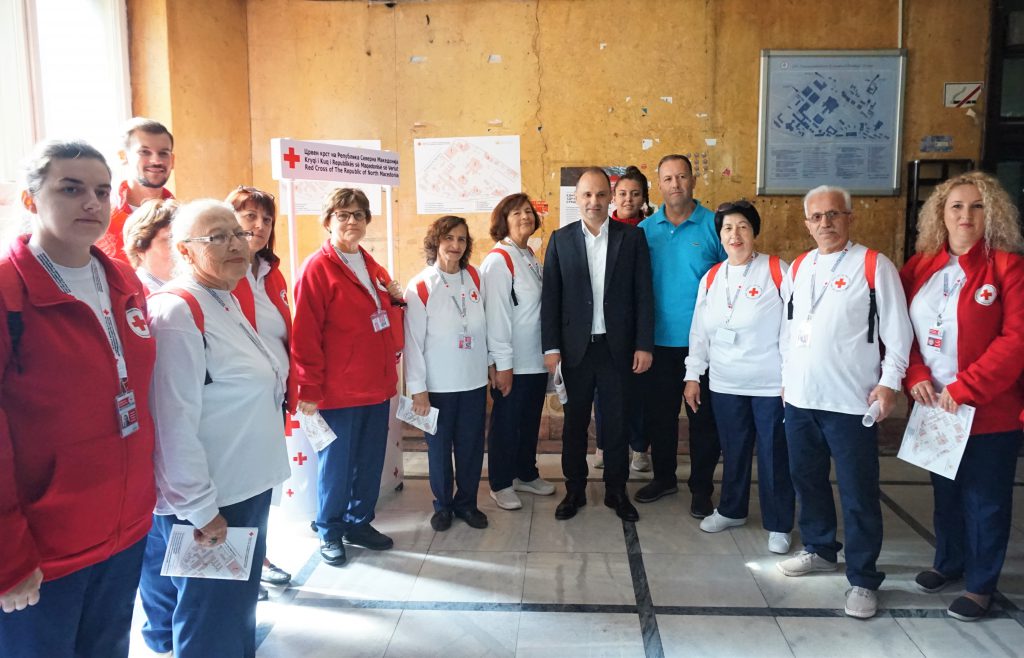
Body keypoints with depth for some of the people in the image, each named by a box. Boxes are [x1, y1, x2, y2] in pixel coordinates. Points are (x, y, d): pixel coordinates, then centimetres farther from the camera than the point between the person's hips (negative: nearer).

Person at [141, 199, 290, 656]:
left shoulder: (225, 303, 10)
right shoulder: (177, 312, -20)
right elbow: (174, 423, -24)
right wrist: (200, 508, -22)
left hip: (244, 489, 10)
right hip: (209, 502, -10)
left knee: (235, 607, 24)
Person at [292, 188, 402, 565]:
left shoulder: (372, 267, 12)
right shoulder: (317, 268, -11)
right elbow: (305, 335, -14)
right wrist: (310, 390, -14)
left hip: (376, 386, 7)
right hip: (338, 390, -7)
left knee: (371, 462, 15)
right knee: (336, 465, 6)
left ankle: (359, 523, 32)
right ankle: (330, 533, 25)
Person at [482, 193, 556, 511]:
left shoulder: (530, 257, 11)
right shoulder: (499, 260, -14)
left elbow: (542, 306, 12)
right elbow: (497, 314, -18)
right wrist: (502, 364, -19)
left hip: (536, 359, 8)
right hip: (512, 362, -8)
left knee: (531, 419, 17)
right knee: (506, 421, 5)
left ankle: (526, 474, 33)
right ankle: (501, 484, 20)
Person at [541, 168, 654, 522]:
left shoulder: (632, 237, 1)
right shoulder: (560, 239, 2)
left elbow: (643, 294, -1)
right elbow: (551, 296, 1)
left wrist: (644, 345, -5)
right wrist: (551, 347, -4)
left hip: (618, 346, 0)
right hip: (575, 346, 1)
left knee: (617, 422, 9)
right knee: (575, 421, 10)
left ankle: (616, 490, 25)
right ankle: (574, 490, 25)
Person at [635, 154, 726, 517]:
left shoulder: (715, 225, -4)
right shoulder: (645, 229, 3)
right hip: (658, 340, 3)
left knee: (703, 415, 7)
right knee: (658, 412, 13)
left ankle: (701, 487, 22)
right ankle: (663, 477, 32)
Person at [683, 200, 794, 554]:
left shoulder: (776, 270, -8)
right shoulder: (711, 278, 7)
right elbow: (699, 331, 11)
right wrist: (693, 375, 9)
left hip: (770, 383, -4)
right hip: (725, 383, 4)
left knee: (773, 454, 5)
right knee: (733, 451, 16)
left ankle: (778, 525, 21)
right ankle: (731, 510, 35)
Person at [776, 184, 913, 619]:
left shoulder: (874, 266, -5)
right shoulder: (798, 268, 11)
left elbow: (897, 331, -6)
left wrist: (889, 382, -11)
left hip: (850, 403, -6)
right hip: (800, 399, 6)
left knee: (858, 494, 2)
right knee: (807, 481, 18)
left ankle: (863, 579, 15)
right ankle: (819, 550, 37)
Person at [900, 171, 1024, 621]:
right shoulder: (919, 267, 4)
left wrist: (963, 389, -19)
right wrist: (916, 377, -10)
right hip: (932, 407, 4)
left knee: (984, 500, 9)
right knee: (945, 491, 20)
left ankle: (980, 584, 26)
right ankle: (948, 562, 40)